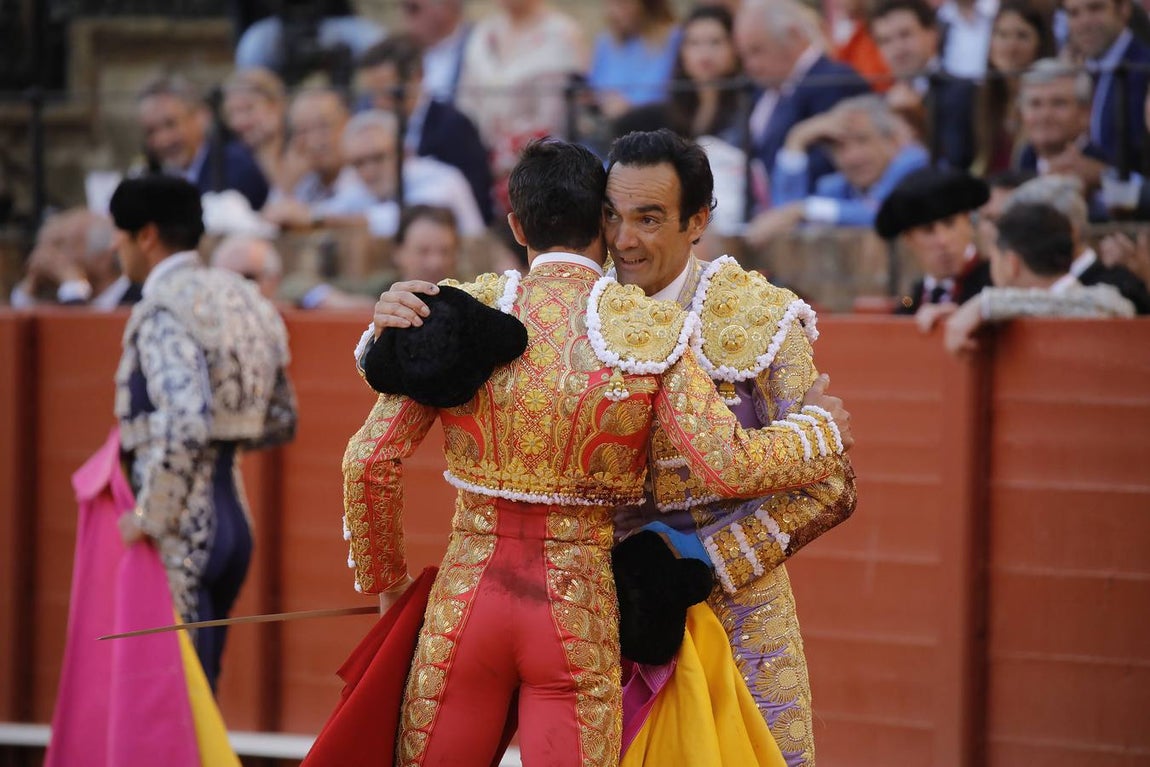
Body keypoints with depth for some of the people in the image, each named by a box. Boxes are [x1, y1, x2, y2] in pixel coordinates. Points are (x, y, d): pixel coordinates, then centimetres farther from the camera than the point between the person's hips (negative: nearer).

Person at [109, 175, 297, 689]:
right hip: (231, 511, 9)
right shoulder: (235, 298, 14)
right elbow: (280, 420, 18)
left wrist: (148, 517, -18)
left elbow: (185, 424, -26)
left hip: (183, 527, -9)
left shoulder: (163, 310, -13)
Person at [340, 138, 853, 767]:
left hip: (465, 598, 1)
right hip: (580, 617, -1)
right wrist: (822, 429, 9)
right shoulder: (651, 330, -4)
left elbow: (370, 461, -3)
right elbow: (730, 467, -10)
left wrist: (384, 578, 13)